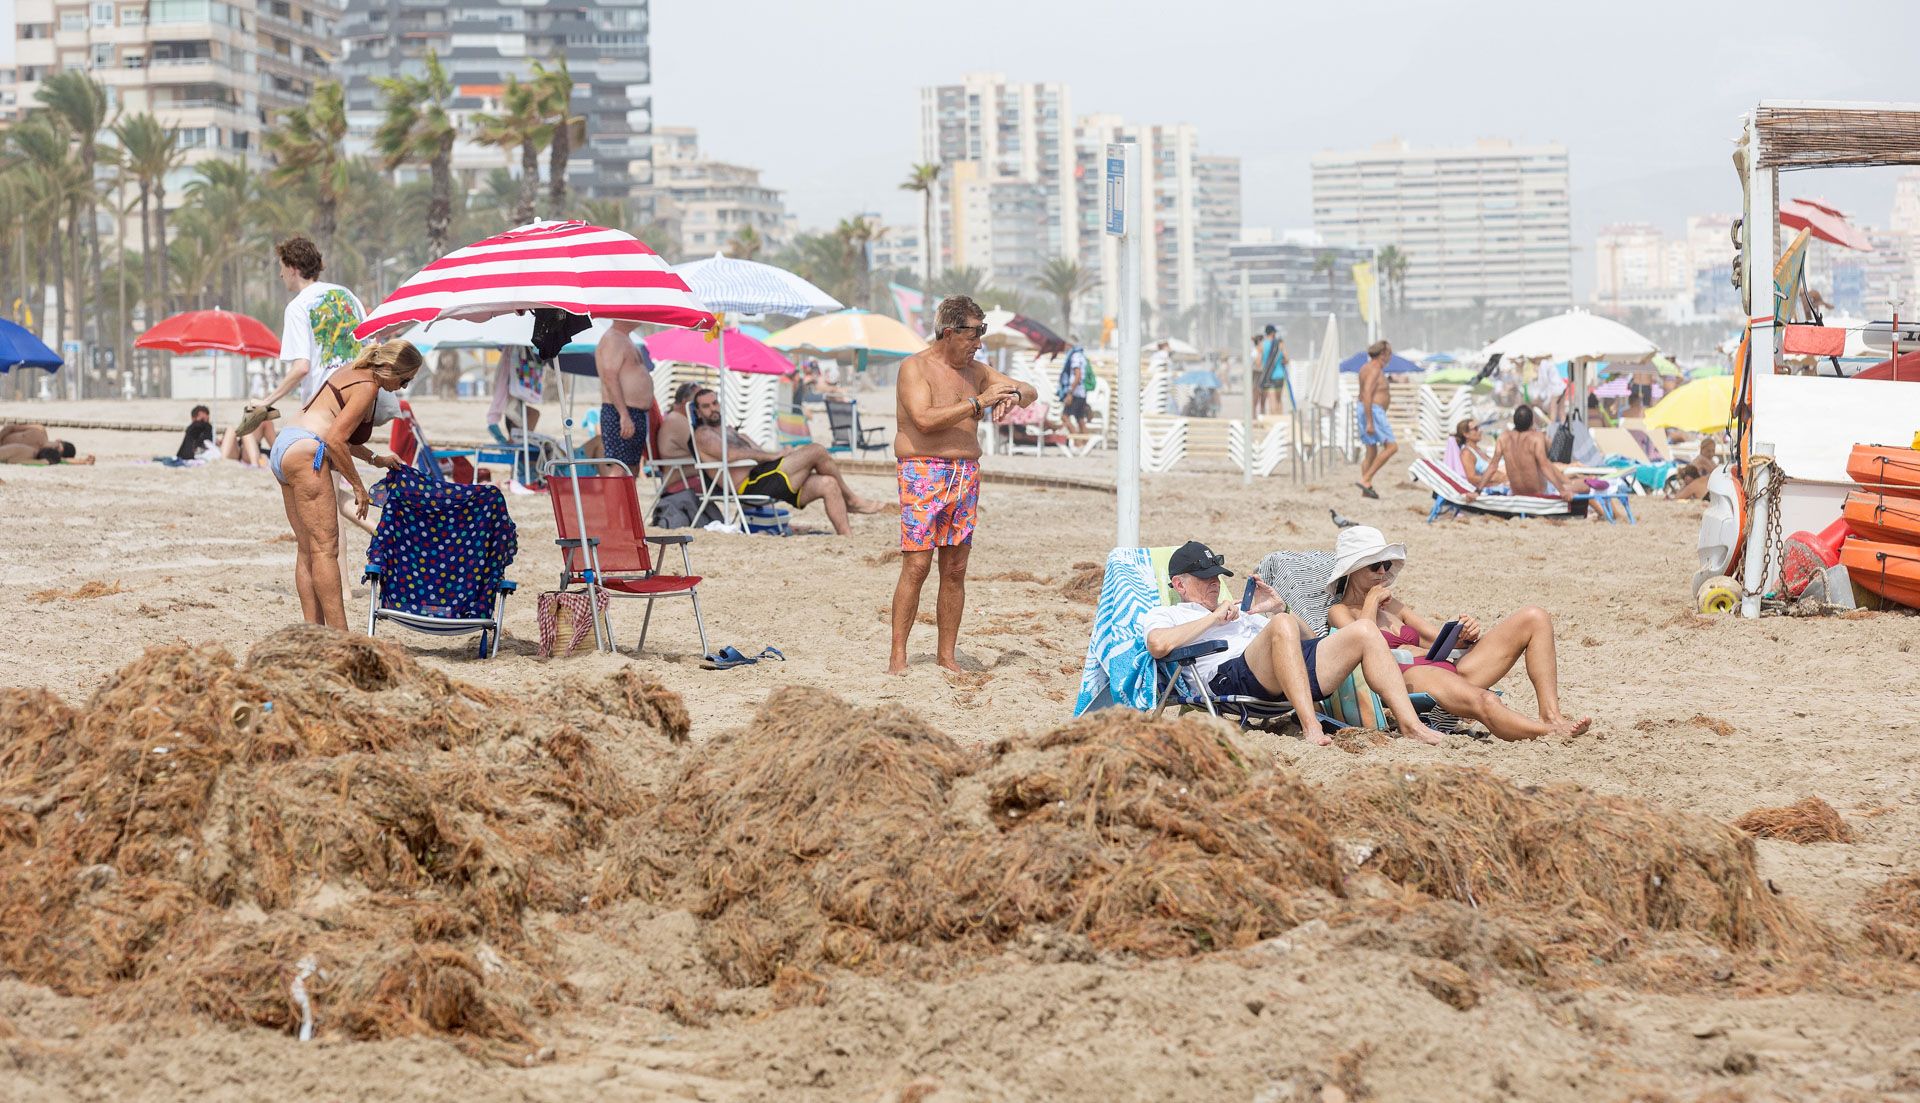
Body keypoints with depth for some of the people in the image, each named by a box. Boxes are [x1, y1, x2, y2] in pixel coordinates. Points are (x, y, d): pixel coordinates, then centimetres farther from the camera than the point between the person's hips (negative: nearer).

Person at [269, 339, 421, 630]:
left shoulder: (352, 370, 20)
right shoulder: (367, 387, -8)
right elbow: (335, 440, -16)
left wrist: (374, 458, 26)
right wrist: (358, 486, -7)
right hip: (305, 453, -10)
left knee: (308, 550, 8)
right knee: (325, 548, -10)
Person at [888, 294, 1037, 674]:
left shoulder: (976, 371, 15)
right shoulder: (914, 368, -4)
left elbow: (1030, 392, 19)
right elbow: (925, 420, -18)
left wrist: (1013, 396, -5)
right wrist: (978, 403, -18)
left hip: (966, 474, 6)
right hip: (922, 474, -6)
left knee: (955, 570, 5)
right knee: (916, 567, -11)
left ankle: (946, 654, 11)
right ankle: (897, 655, -7)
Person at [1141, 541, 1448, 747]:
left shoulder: (1239, 609, 40)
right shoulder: (1164, 616, 21)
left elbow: (1309, 640, 34)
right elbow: (1158, 644, -7)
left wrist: (1278, 608, 16)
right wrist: (1215, 617, 0)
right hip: (1229, 675, -7)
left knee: (1364, 634, -10)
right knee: (1282, 625, -36)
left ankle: (1410, 724, -20)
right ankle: (1310, 726, -46)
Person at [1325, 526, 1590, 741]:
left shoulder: (1390, 604, 32)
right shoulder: (1339, 611, 11)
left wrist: (1465, 634, 4)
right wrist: (1371, 603, 2)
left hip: (1448, 668, 9)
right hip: (1412, 676, -9)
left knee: (1534, 618, -4)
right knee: (1484, 702, -42)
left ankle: (1551, 717, -21)